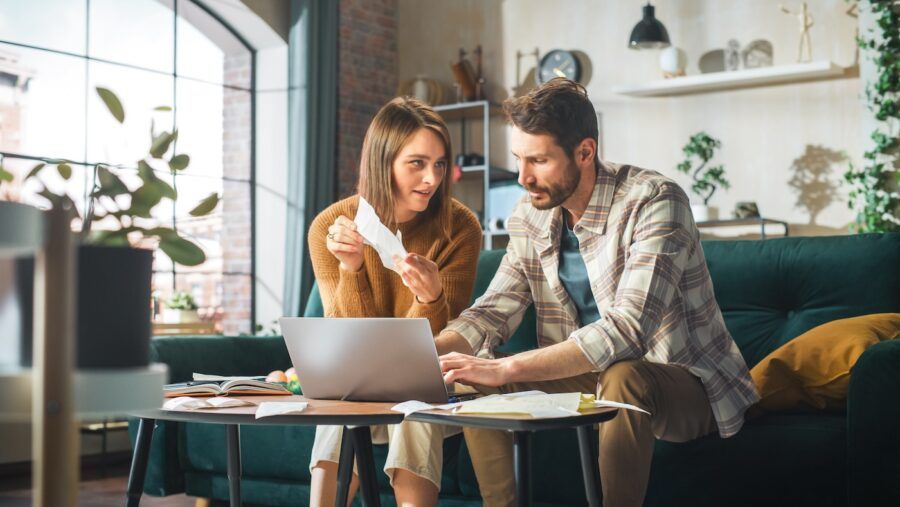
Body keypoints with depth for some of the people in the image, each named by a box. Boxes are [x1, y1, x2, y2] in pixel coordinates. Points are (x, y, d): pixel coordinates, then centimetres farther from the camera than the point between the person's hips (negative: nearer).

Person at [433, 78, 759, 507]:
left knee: (622, 379, -37)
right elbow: (493, 311, 1)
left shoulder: (653, 201, -22)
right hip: (589, 378, 7)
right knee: (473, 381, -7)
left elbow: (627, 330, -33)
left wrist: (505, 368, -38)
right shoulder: (530, 216, 0)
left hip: (684, 384, -6)